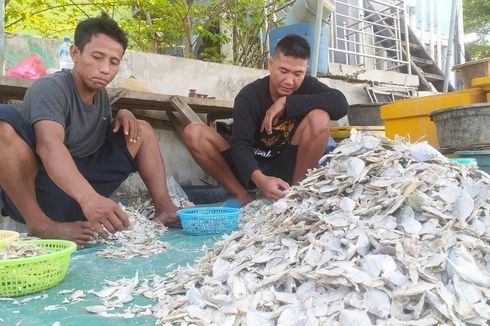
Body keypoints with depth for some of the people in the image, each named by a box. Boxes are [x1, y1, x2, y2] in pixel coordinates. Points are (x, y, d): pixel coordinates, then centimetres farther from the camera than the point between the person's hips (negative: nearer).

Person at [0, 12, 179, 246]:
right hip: (36, 190, -6)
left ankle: (164, 209, -12)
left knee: (142, 129, 5)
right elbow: (48, 145, -34)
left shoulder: (101, 94, 8)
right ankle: (39, 223, -24)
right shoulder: (50, 87, -15)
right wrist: (88, 197, -52)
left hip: (81, 187, 7)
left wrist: (123, 116, -2)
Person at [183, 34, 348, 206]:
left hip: (286, 169, 1)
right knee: (193, 132, -20)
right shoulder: (249, 96, -13)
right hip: (250, 168, 0)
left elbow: (341, 104, -25)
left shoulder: (307, 86, -6)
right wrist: (259, 178, -46)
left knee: (319, 118, -25)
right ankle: (243, 198, -19)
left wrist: (286, 102, -26)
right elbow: (240, 143, -25)